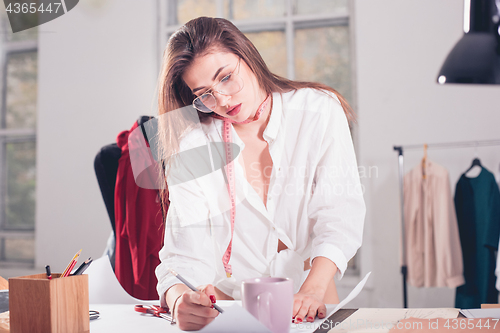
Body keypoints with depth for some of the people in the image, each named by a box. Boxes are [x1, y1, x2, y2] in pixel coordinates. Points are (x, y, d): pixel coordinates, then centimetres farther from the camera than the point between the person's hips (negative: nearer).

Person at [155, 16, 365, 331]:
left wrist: (313, 289, -26)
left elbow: (341, 211, -11)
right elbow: (187, 249, -10)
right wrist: (180, 298, -32)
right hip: (228, 301, 1)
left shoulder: (319, 110, -4)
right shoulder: (192, 143, -3)